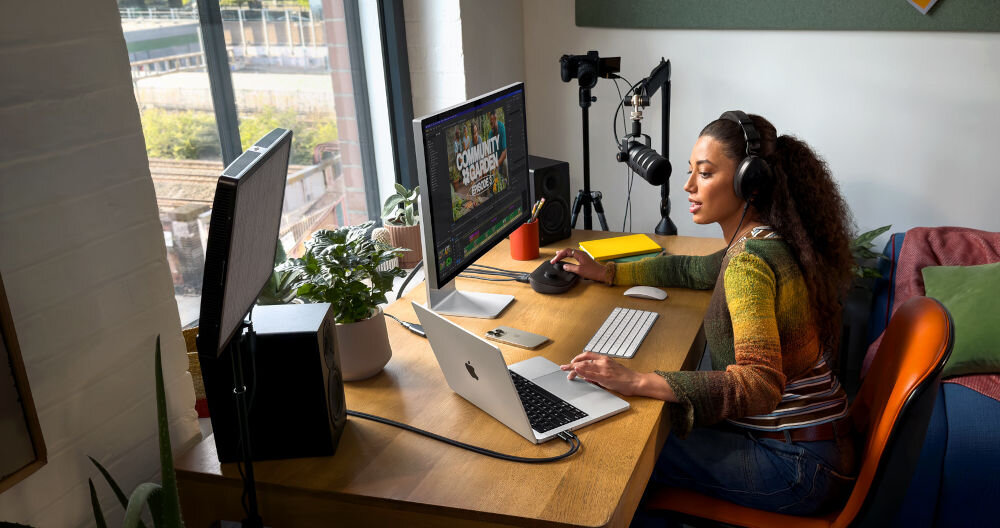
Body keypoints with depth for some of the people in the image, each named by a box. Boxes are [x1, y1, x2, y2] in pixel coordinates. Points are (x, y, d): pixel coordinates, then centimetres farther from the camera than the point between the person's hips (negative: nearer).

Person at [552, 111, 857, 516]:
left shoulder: (749, 261, -24)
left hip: (797, 466, -9)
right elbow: (691, 270, 23)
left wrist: (638, 382, -40)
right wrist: (604, 272, 21)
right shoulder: (765, 242, 6)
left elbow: (760, 383, -35)